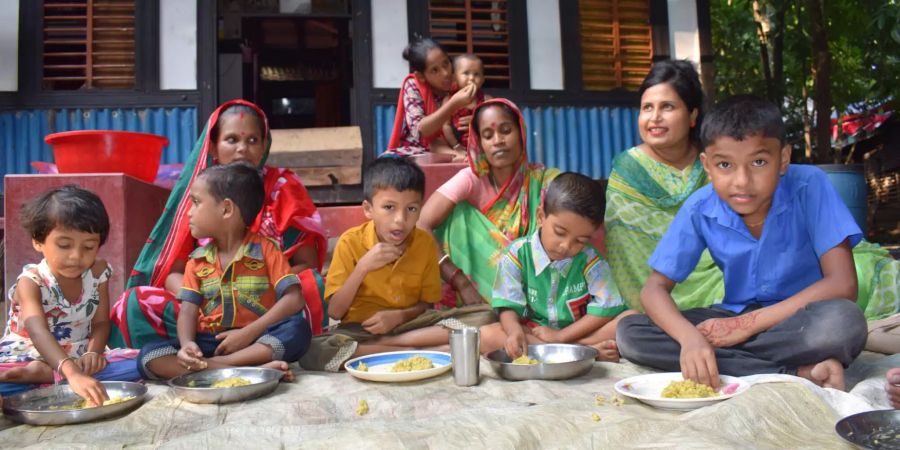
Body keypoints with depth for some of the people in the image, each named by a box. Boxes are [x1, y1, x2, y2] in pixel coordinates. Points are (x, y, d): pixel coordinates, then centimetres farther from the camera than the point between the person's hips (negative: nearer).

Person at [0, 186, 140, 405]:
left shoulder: (98, 272, -3)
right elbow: (38, 333, -35)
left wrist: (93, 352, -25)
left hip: (79, 361, 5)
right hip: (26, 361, -5)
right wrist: (72, 374, -52)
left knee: (138, 363, -23)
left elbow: (101, 322, -1)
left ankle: (44, 375, -24)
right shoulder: (31, 282, -18)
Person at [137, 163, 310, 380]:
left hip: (256, 340, -3)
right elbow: (188, 311, 0)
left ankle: (204, 366, -29)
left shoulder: (265, 248, -1)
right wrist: (187, 344, -23)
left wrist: (248, 333, -18)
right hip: (209, 343, 3)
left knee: (297, 329, -32)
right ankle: (251, 368, -33)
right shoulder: (197, 260, 10)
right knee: (148, 355, -21)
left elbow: (294, 299, -11)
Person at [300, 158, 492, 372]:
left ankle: (378, 346, -21)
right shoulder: (350, 242, -8)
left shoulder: (426, 244, -3)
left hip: (410, 325, 2)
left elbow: (427, 304, 5)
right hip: (361, 330, -1)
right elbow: (335, 312, -8)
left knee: (483, 319, -19)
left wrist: (400, 315, -17)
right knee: (311, 351, -33)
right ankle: (426, 351, -25)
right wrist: (362, 268, -21)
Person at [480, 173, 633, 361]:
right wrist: (514, 330, -33)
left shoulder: (590, 260, -9)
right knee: (486, 336, -29)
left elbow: (606, 309, -13)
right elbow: (508, 306, -10)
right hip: (530, 332, 1)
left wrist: (560, 336, -17)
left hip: (579, 333, -1)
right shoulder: (517, 254, -9)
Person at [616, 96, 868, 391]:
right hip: (736, 319, 4)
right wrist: (689, 337, -31)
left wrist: (749, 322, -24)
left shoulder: (809, 187, -17)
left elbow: (843, 284, -19)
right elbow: (655, 288, -10)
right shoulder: (699, 209, -11)